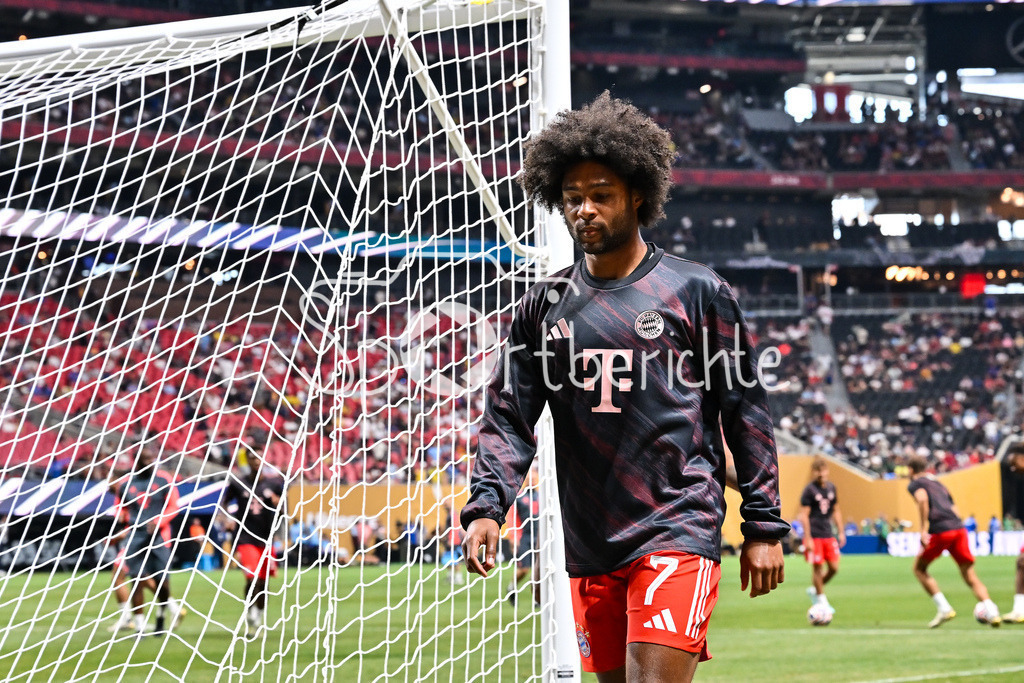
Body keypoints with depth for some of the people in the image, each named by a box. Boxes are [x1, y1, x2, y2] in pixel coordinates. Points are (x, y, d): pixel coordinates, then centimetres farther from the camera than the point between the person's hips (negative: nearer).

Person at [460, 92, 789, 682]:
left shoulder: (697, 291, 2)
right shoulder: (544, 307, 11)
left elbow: (746, 411, 4)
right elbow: (509, 418, 9)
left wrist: (765, 527, 1)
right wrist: (487, 506, -7)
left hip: (679, 534, -4)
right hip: (589, 546, 5)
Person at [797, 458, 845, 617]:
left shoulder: (831, 488, 11)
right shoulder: (809, 490, -7)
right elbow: (804, 515, -9)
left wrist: (841, 532, 15)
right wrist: (808, 538, -15)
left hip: (828, 534, 6)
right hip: (814, 536, -6)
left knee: (834, 567, 1)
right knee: (818, 568, -4)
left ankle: (814, 590, 23)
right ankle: (822, 600, 6)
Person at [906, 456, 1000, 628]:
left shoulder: (914, 484, 10)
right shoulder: (939, 484, 32)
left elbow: (922, 499, -12)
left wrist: (924, 529, -16)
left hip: (939, 530, -6)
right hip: (959, 528, 6)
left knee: (919, 568, 15)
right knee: (971, 577, 5)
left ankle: (944, 608, 2)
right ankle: (992, 612, -16)